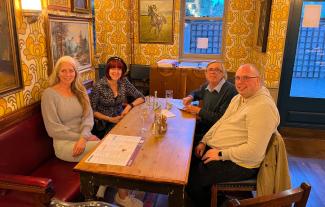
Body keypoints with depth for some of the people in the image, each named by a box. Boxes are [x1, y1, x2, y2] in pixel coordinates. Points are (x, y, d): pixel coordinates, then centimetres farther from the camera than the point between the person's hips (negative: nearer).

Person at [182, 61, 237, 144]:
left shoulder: (229, 90, -18)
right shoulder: (206, 86, 6)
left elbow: (222, 118, -21)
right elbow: (196, 93, 30)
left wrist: (199, 111, -16)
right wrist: (190, 97, 6)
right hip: (204, 123, 7)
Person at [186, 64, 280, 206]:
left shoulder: (263, 107, -23)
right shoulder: (239, 98, 9)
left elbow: (254, 151, -28)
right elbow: (221, 122, 16)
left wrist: (221, 154, -22)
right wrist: (204, 141, 5)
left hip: (238, 163, -9)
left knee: (192, 180, -14)